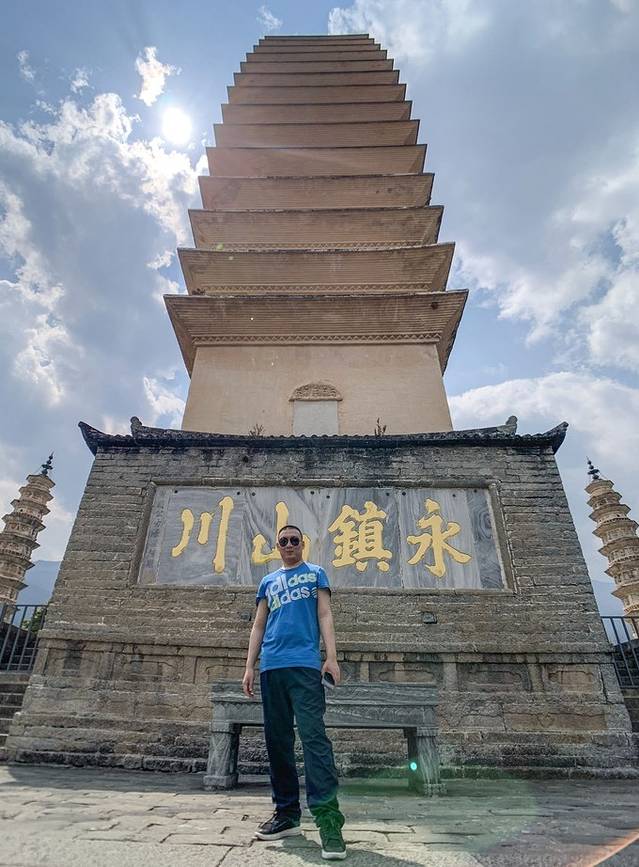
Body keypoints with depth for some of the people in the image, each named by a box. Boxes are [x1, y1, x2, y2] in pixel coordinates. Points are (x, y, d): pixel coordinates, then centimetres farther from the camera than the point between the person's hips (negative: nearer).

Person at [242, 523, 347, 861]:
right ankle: (286, 813, 19)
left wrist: (332, 658, -8)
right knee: (277, 741, 8)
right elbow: (258, 626, 19)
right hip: (270, 668, 5)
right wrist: (249, 666, 9)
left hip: (304, 665, -4)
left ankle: (328, 818, -11)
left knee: (313, 737, -12)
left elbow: (325, 616, 4)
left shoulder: (315, 573, 12)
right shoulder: (267, 582, 21)